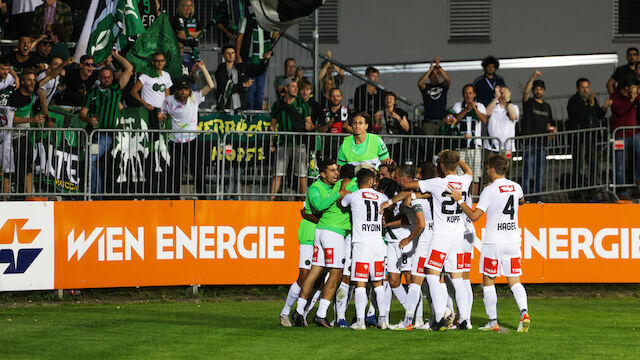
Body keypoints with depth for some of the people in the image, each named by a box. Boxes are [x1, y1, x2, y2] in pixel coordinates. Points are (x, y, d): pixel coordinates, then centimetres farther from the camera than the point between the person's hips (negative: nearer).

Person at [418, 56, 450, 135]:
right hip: (428, 122, -1)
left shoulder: (443, 86, 13)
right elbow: (420, 83, -13)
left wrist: (438, 67, -16)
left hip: (441, 121, 1)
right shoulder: (426, 87, 9)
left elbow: (448, 80, -8)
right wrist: (430, 69, -17)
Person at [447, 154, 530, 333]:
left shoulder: (490, 190, -12)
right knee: (514, 281, 5)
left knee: (488, 281, 9)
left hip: (493, 242, -4)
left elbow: (474, 216, -14)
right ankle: (524, 313, -18)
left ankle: (493, 322, 8)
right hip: (513, 240, 4)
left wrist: (460, 200, -7)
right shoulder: (515, 187, 5)